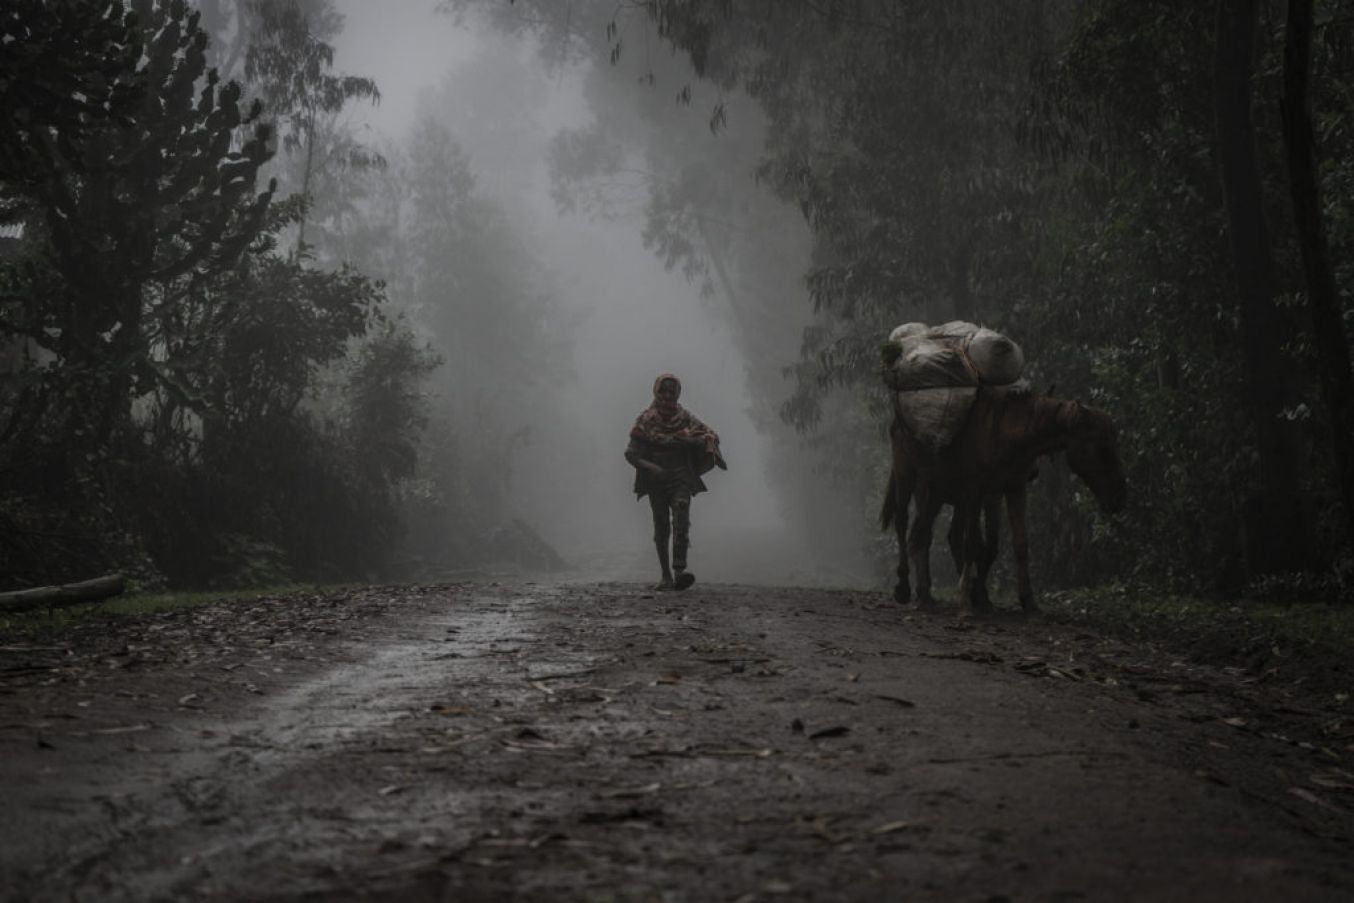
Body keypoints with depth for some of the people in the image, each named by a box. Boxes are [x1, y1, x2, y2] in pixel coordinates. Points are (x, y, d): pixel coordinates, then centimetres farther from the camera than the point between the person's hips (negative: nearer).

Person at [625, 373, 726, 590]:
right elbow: (630, 453, 1)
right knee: (661, 528, 2)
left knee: (681, 522, -17)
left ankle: (680, 569, -25)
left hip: (681, 478, 0)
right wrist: (649, 467, -15)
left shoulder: (686, 418, 7)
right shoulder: (645, 420, 5)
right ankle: (666, 576, 8)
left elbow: (711, 436, 2)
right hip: (656, 480, 1)